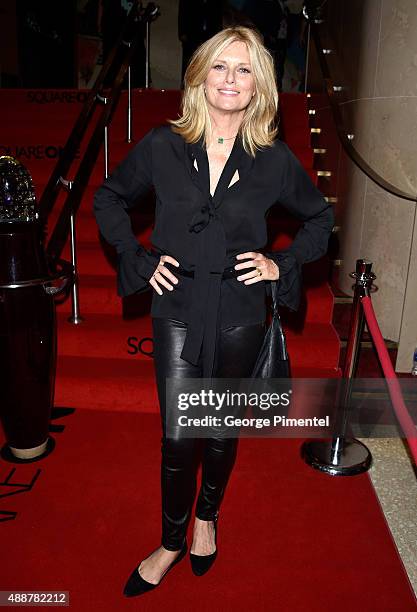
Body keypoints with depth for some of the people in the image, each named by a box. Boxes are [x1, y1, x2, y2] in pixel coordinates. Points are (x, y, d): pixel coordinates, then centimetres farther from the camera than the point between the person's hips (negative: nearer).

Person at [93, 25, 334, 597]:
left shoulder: (275, 159, -3)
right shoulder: (162, 145, -3)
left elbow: (321, 217, 12)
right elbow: (109, 198, 10)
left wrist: (282, 263, -1)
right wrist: (140, 259, -1)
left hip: (239, 315, 1)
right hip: (177, 309, 0)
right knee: (177, 436, 6)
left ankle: (206, 518, 45)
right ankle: (172, 542, 33)